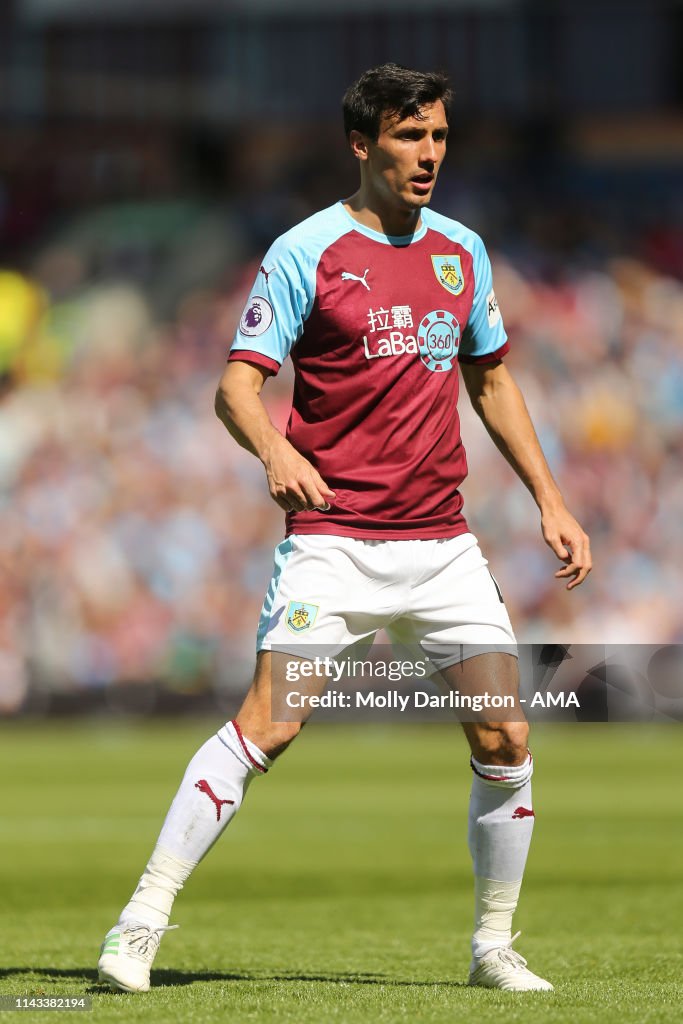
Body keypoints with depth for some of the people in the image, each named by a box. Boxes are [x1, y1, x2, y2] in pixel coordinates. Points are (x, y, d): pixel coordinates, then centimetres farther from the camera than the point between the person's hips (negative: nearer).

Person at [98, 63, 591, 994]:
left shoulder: (462, 251, 12)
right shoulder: (306, 253, -4)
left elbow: (491, 381, 23)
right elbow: (238, 382, -8)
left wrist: (549, 500, 17)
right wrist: (274, 451, -29)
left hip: (443, 544, 5)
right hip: (333, 541, -5)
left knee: (505, 740, -1)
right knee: (268, 724, -17)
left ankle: (495, 947, 15)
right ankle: (142, 923, -11)